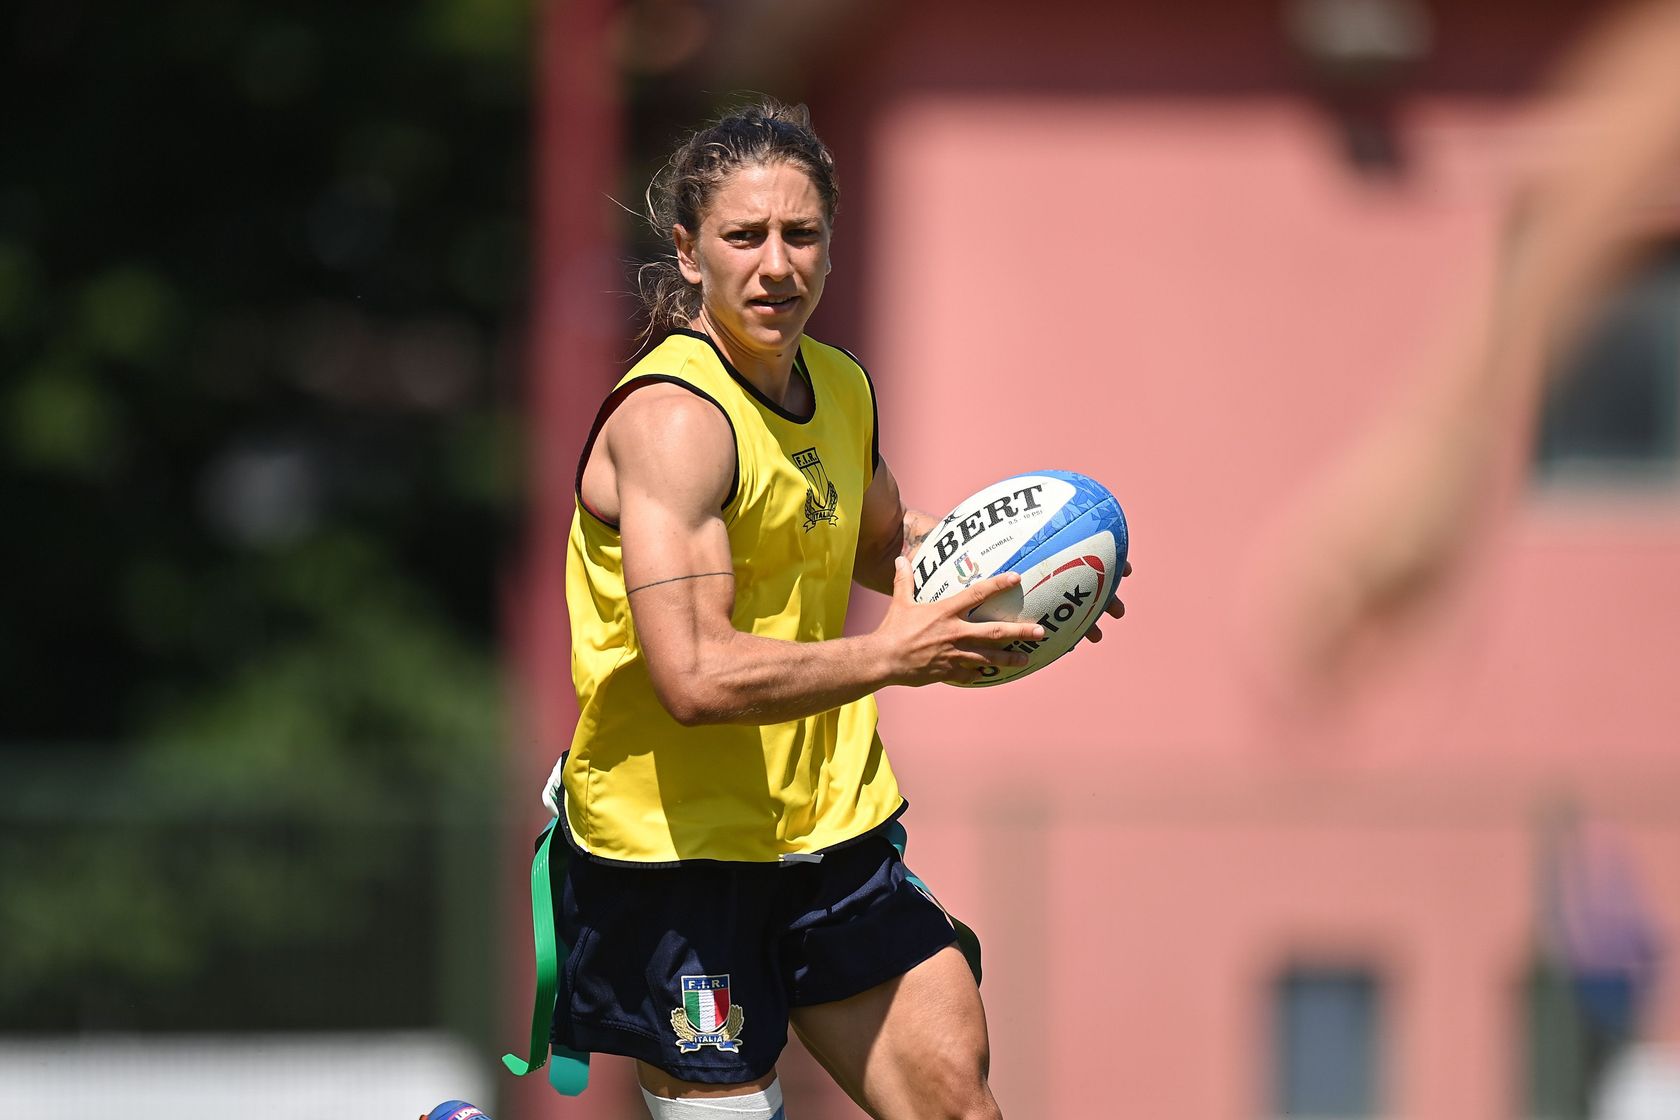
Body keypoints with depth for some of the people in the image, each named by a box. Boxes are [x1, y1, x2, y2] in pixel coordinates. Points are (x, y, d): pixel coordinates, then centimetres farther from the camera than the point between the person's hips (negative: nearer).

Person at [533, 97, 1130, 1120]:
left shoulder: (840, 387, 6)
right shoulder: (672, 420, -21)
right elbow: (694, 676, -29)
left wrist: (1000, 568, 8)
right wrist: (894, 655, -26)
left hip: (829, 821, 8)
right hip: (679, 848, -8)